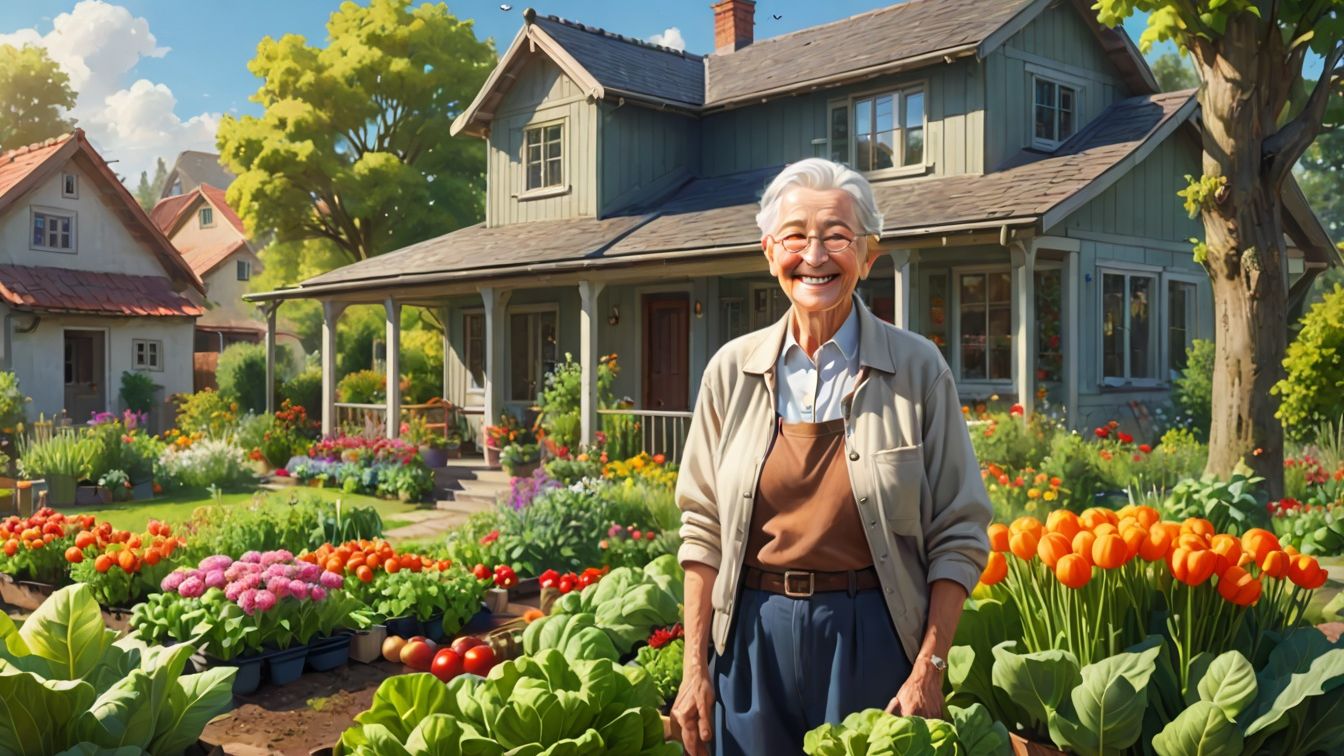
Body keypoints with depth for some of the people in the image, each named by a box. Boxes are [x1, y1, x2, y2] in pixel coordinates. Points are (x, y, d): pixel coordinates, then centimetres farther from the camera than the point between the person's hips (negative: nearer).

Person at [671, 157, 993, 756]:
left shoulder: (917, 369, -4)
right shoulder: (733, 371, 1)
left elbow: (958, 536, -3)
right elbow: (704, 531, 4)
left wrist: (929, 672, -9)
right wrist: (695, 668, 0)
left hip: (873, 639, -1)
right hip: (753, 639, 2)